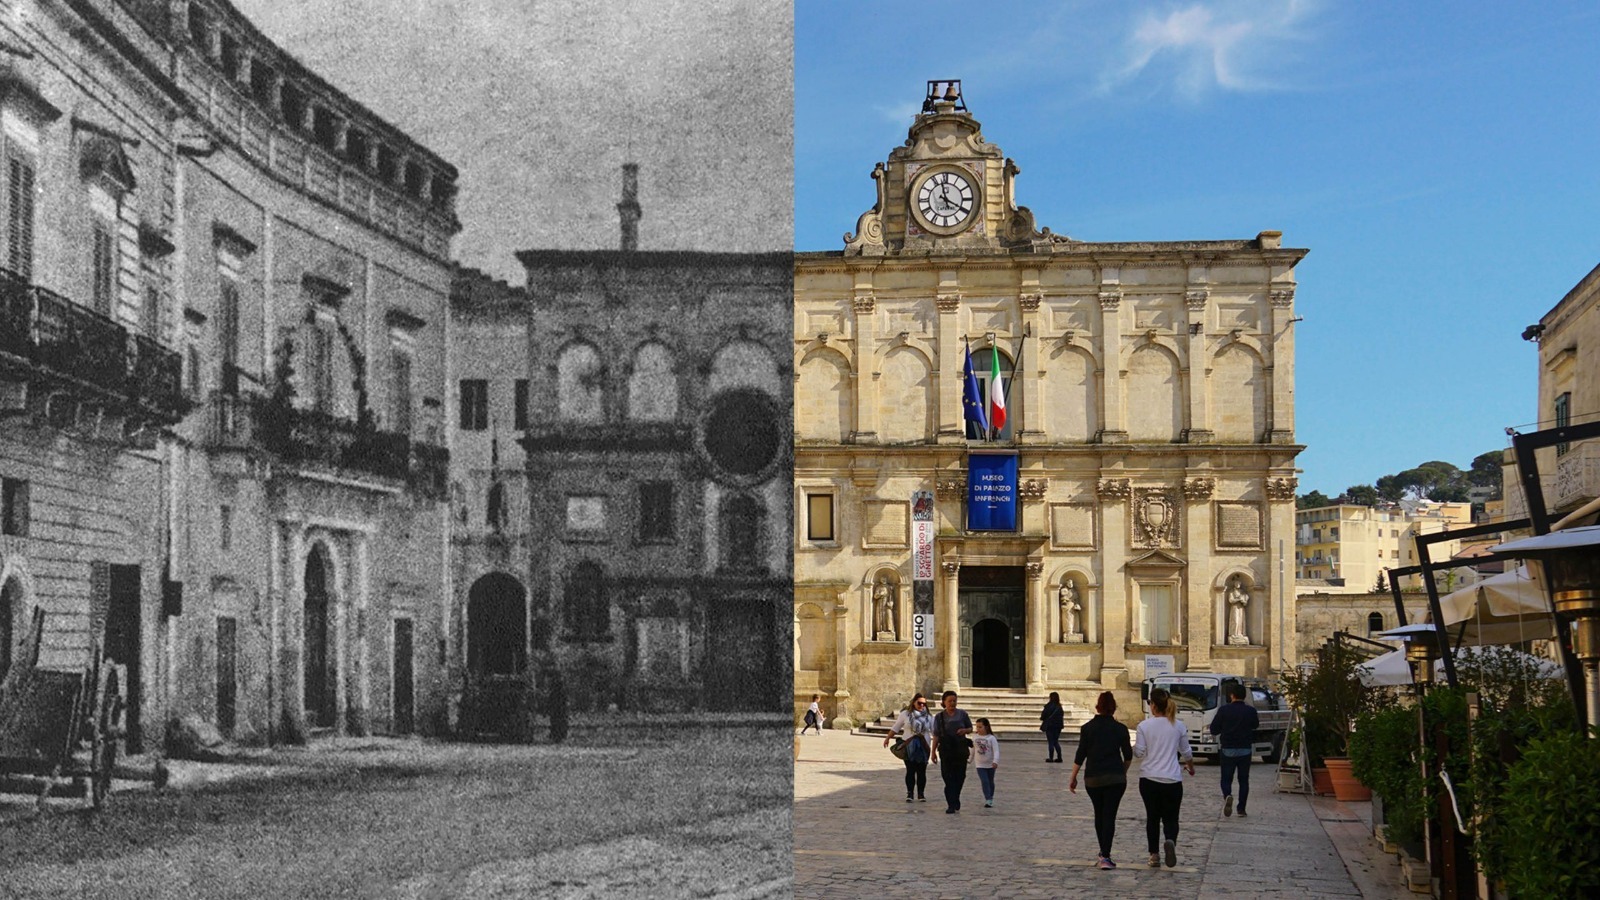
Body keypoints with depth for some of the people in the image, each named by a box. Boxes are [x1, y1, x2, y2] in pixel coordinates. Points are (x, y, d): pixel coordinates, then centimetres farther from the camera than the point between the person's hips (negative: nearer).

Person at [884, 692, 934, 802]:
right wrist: (887, 739, 9)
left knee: (922, 771, 4)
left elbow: (934, 731, 3)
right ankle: (909, 793, 2)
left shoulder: (929, 716, 5)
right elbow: (895, 728, 8)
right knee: (910, 770, -2)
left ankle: (921, 793, 12)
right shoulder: (905, 714, 1)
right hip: (909, 747, -1)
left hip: (924, 747, 1)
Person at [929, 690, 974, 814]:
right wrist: (933, 751, -3)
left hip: (961, 749, 2)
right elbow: (936, 735, 1)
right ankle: (951, 804, -3)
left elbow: (970, 728, 12)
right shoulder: (939, 717, 1)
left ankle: (955, 801, 28)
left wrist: (965, 730, -11)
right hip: (946, 750, -2)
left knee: (959, 776, 8)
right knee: (948, 777, -5)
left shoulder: (962, 714, 3)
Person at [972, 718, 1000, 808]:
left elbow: (996, 751, -21)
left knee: (990, 782, 15)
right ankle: (988, 800, -13)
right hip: (980, 765, 1)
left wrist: (995, 761, -35)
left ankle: (991, 798, 33)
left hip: (990, 764, -1)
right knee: (984, 782, -12)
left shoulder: (991, 738, -13)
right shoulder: (975, 738, -2)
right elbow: (973, 750, 12)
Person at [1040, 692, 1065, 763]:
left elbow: (1043, 715, -11)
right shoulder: (1059, 706, 2)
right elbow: (1062, 715, 8)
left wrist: (1041, 718, 11)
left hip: (1049, 726, -5)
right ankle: (1059, 757, 11)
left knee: (1051, 742, 1)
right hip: (1058, 726, 5)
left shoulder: (1048, 706, -16)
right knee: (1056, 742, 15)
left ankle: (1051, 757, 2)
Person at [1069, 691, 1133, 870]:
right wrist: (1123, 771, 23)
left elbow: (1080, 755, -2)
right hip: (1115, 778, -1)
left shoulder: (1087, 728, -1)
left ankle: (1103, 852, 25)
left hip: (1092, 778, 1)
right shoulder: (1120, 729, 0)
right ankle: (1105, 856, -13)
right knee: (1109, 815, -3)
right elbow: (1128, 756, 6)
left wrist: (1073, 777, 5)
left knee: (1099, 814, 17)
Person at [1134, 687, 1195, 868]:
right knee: (1170, 818, 7)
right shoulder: (1179, 726, 0)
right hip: (1172, 780, 0)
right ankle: (1170, 841, -23)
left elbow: (1139, 752, -6)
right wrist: (1191, 766, 30)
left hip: (1148, 779, 0)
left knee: (1152, 818, 14)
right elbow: (1186, 752, 10)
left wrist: (1135, 746, 17)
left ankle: (1154, 855, 14)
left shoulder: (1144, 726, -7)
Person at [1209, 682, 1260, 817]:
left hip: (1228, 750, -1)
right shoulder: (1250, 711, -5)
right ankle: (1241, 809, 9)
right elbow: (1255, 725, 16)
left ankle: (1227, 796, -23)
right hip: (1245, 750, 1)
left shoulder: (1224, 710, -10)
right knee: (1244, 780, 11)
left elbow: (1214, 729, -7)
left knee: (1226, 779, 7)